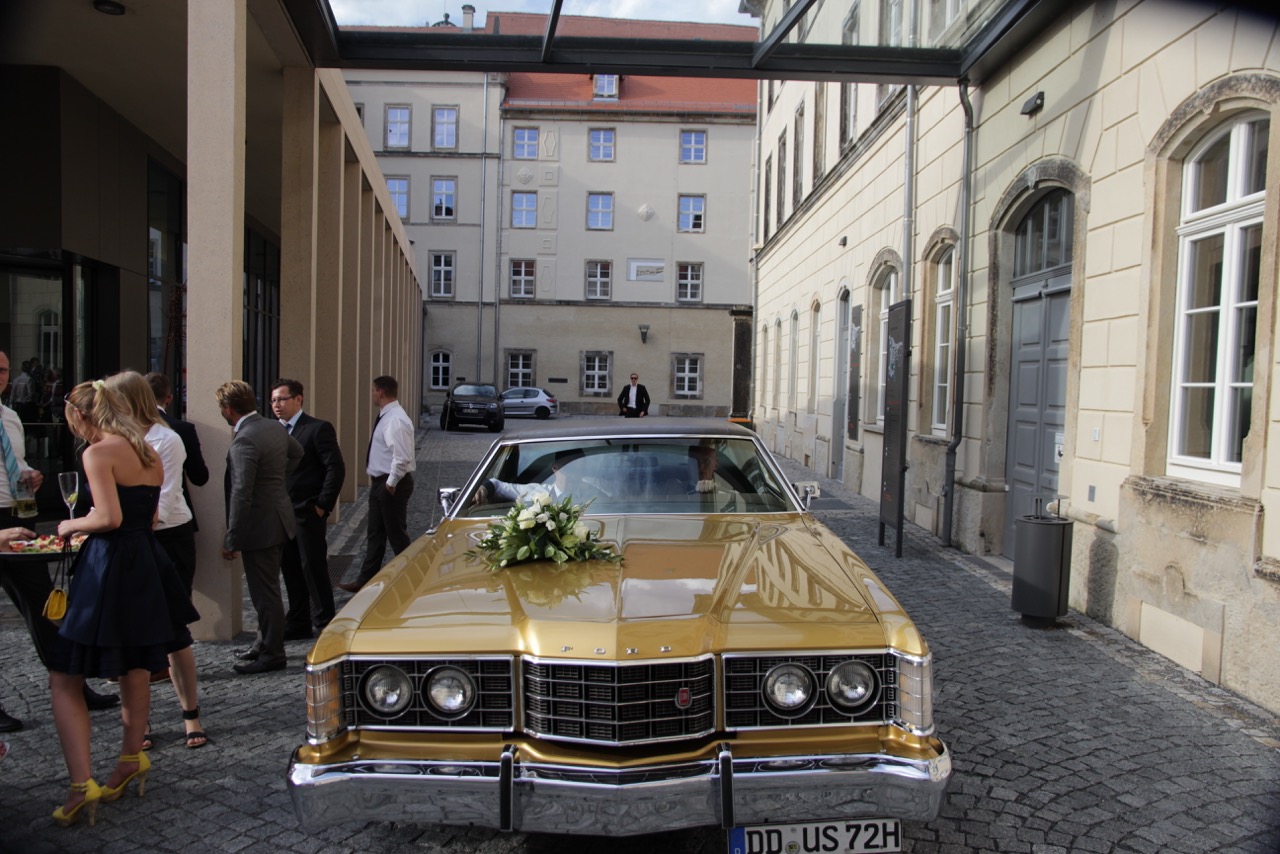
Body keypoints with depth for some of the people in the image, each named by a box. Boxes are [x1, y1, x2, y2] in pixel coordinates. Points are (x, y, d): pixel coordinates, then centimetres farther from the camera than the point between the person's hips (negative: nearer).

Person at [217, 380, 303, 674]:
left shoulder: (244, 441, -22)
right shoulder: (275, 429, 6)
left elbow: (241, 494, -24)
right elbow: (297, 452, 27)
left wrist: (231, 539, -19)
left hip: (260, 526, -9)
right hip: (279, 518, 10)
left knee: (265, 592, 1)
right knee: (267, 589, 21)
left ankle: (272, 654, 12)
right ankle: (266, 642, 34)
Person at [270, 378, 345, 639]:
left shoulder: (318, 429, -8)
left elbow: (336, 469, -12)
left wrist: (323, 505, -14)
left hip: (307, 514, -6)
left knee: (314, 569, 0)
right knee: (291, 571, 13)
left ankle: (325, 624, 12)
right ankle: (298, 624, 23)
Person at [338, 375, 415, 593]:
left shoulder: (395, 420, -21)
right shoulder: (387, 416, 11)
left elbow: (402, 457, -28)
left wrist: (391, 483, -21)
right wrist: (379, 482, 15)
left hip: (392, 484, -10)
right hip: (380, 482, 10)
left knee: (397, 535, 1)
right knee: (375, 534, 16)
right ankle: (365, 580, 26)